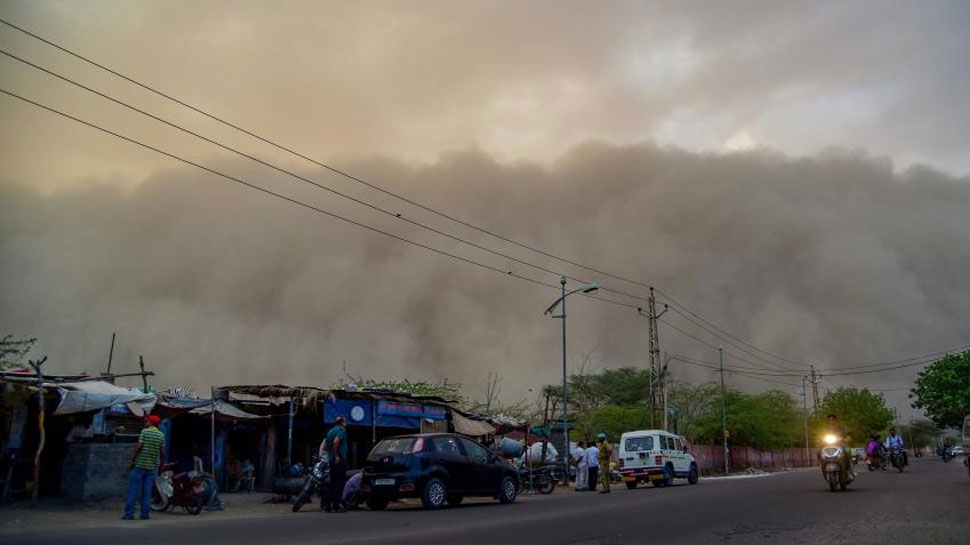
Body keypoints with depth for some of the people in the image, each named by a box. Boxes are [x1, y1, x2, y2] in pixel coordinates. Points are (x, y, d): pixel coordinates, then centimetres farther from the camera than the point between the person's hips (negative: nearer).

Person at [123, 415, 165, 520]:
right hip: (153, 466, 3)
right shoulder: (161, 435, 5)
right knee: (147, 491, 6)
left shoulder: (145, 431, -5)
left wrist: (132, 461, -3)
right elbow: (162, 451, 5)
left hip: (140, 464, -3)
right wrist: (161, 464, 16)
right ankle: (144, 514, 5)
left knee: (133, 489, 2)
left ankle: (129, 514, 1)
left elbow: (139, 447, -10)